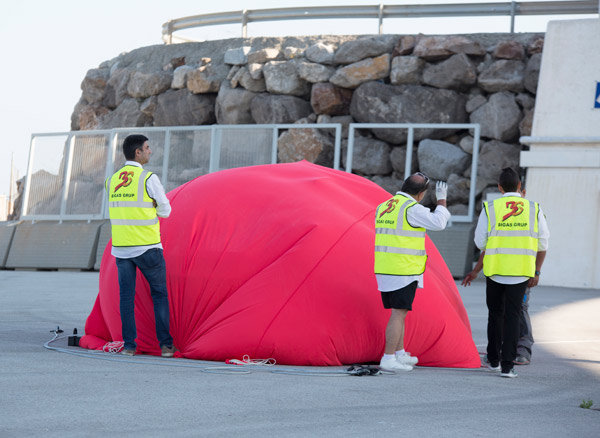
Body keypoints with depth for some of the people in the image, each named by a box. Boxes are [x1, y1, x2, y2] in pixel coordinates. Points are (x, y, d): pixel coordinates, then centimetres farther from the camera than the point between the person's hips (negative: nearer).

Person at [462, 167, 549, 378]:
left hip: (495, 271, 0)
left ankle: (494, 360, 23)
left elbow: (481, 243, -2)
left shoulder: (490, 209, -3)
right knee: (512, 316, 2)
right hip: (521, 273, 0)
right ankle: (507, 365, -5)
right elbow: (542, 244, 3)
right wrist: (537, 272, 10)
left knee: (495, 314, 16)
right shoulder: (534, 209, 2)